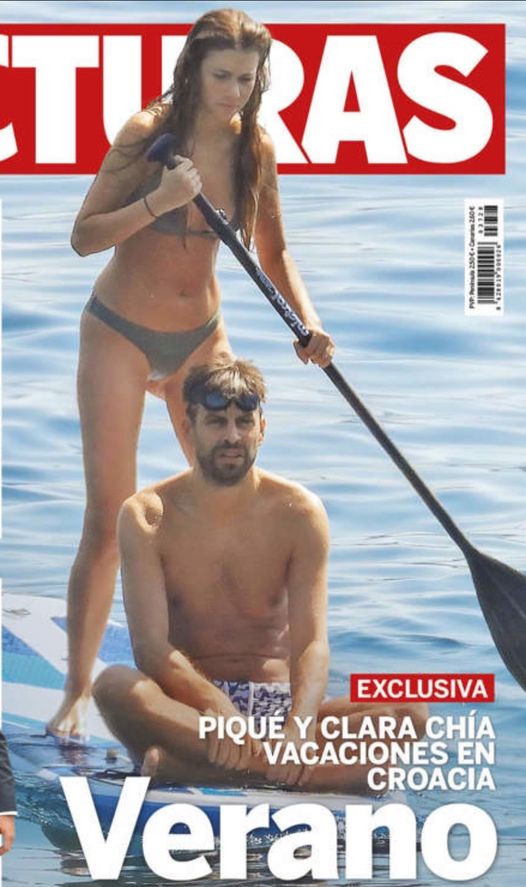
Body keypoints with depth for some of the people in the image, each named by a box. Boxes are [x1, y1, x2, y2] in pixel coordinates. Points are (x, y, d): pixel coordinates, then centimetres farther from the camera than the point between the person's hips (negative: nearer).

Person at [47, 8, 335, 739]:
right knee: (108, 520, -5)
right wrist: (158, 200, -30)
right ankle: (78, 690, 3)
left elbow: (273, 251, 6)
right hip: (120, 335, -4)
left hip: (200, 336, 4)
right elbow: (84, 236, -15)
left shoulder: (254, 149, -3)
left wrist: (307, 320, -10)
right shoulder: (148, 133, -15)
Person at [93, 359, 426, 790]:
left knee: (411, 714, -23)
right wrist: (214, 705, -34)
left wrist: (299, 725, -31)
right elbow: (149, 646, -14)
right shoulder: (147, 516, -3)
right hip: (188, 704, -2)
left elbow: (311, 641, -9)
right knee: (116, 685, -35)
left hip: (277, 703, 2)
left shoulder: (299, 512, 1)